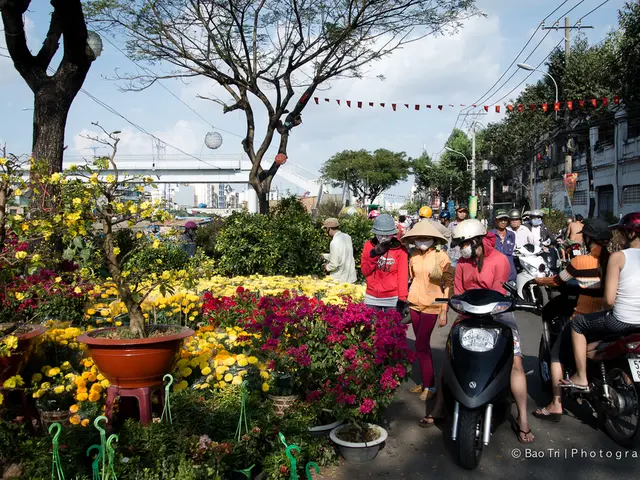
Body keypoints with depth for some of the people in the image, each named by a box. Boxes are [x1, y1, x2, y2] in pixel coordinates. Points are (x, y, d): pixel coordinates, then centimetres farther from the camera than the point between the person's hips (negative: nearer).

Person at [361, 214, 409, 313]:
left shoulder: (400, 248, -5)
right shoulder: (369, 245, 1)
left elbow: (403, 275, -6)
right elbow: (365, 271, -2)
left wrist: (402, 299, -11)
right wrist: (374, 254, -16)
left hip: (393, 299, -2)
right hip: (372, 298, 2)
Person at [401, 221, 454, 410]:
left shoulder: (441, 257, -11)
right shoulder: (414, 256, 3)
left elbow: (449, 284, -9)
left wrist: (444, 311, -12)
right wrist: (405, 301, 15)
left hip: (431, 306, -5)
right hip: (414, 304, 5)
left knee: (421, 346, -7)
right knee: (423, 345, 12)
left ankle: (429, 386, 6)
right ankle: (427, 382, 23)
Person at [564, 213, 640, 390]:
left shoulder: (618, 257, -15)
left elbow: (609, 300, -19)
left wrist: (606, 307, 3)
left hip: (621, 321, -6)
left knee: (578, 323, 17)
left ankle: (581, 378, 18)